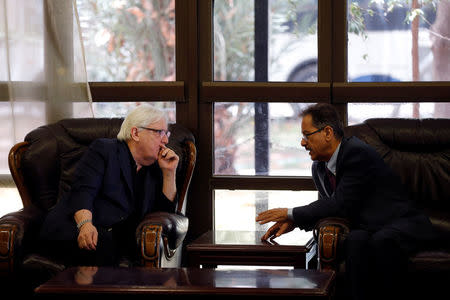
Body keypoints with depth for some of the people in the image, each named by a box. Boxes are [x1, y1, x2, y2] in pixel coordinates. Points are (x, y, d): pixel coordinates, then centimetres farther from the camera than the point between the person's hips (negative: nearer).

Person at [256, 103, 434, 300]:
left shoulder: (358, 153, -17)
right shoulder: (319, 167, 10)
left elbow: (341, 205, -20)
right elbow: (327, 205, 21)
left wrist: (291, 214, -11)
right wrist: (292, 222, 1)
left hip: (401, 223, -6)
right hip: (367, 228, 6)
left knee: (382, 241, -40)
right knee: (355, 241, -30)